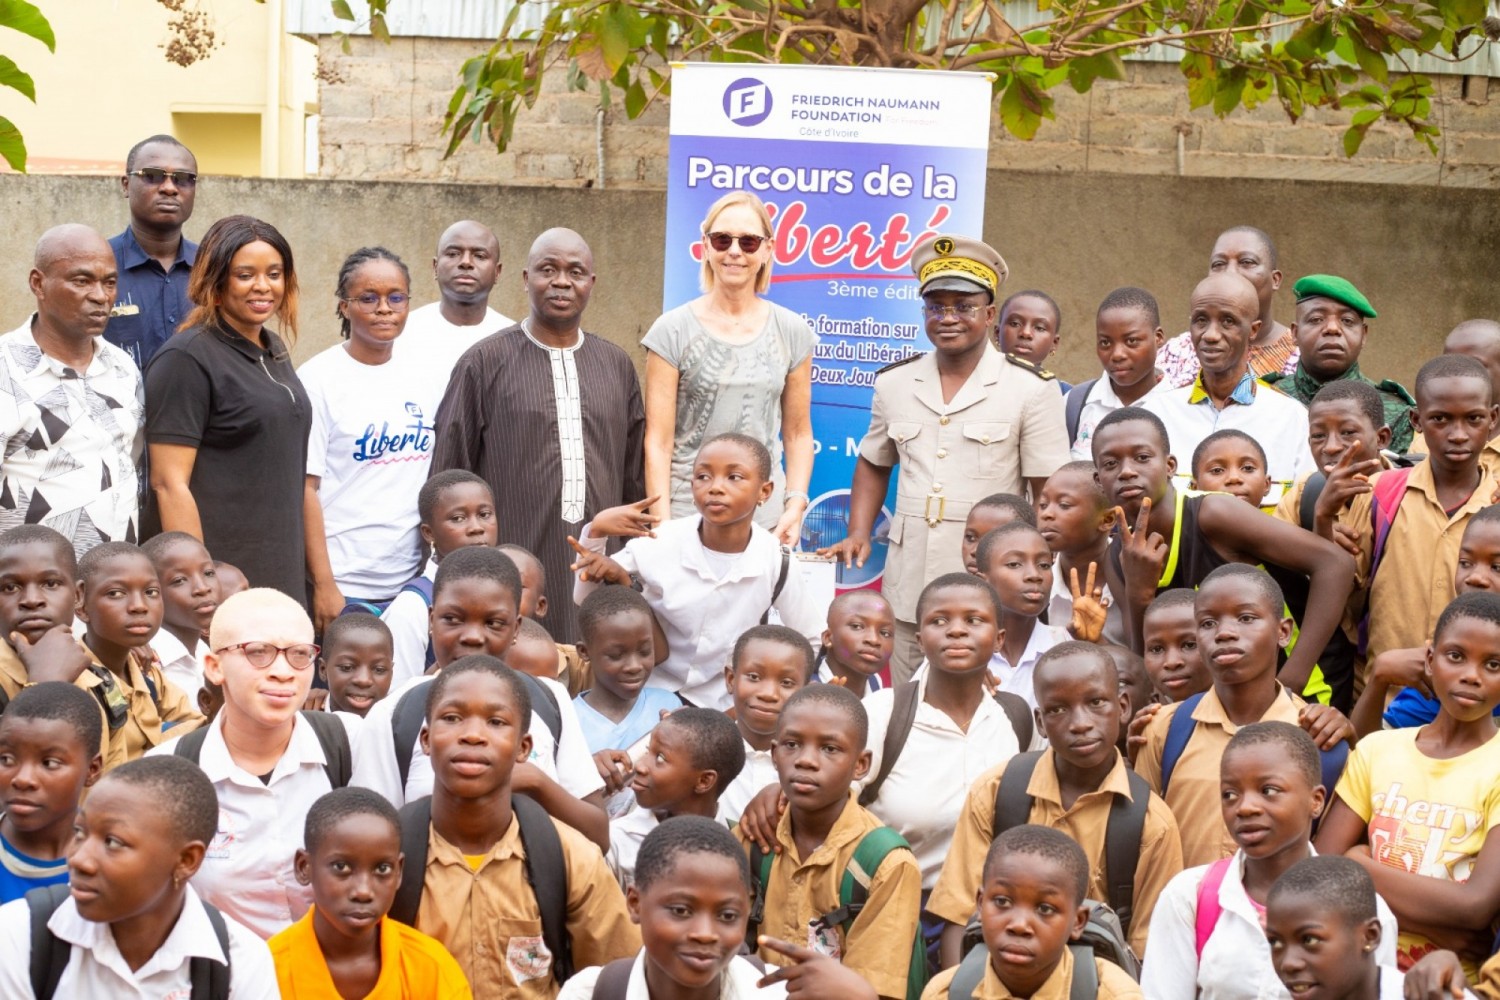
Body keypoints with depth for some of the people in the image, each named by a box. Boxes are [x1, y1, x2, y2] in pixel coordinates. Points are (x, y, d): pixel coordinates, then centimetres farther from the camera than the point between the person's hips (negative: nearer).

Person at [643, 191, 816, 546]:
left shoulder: (792, 332, 6)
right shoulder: (673, 330, -2)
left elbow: (798, 434, 10)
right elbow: (658, 441, -4)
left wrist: (795, 506, -2)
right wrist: (662, 527, -11)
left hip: (767, 523, 2)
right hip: (687, 517, -2)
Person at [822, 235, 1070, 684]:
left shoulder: (1031, 389, -3)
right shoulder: (894, 382, 9)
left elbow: (1050, 494, -2)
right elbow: (874, 464, 23)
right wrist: (858, 534, 9)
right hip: (907, 590, 4)